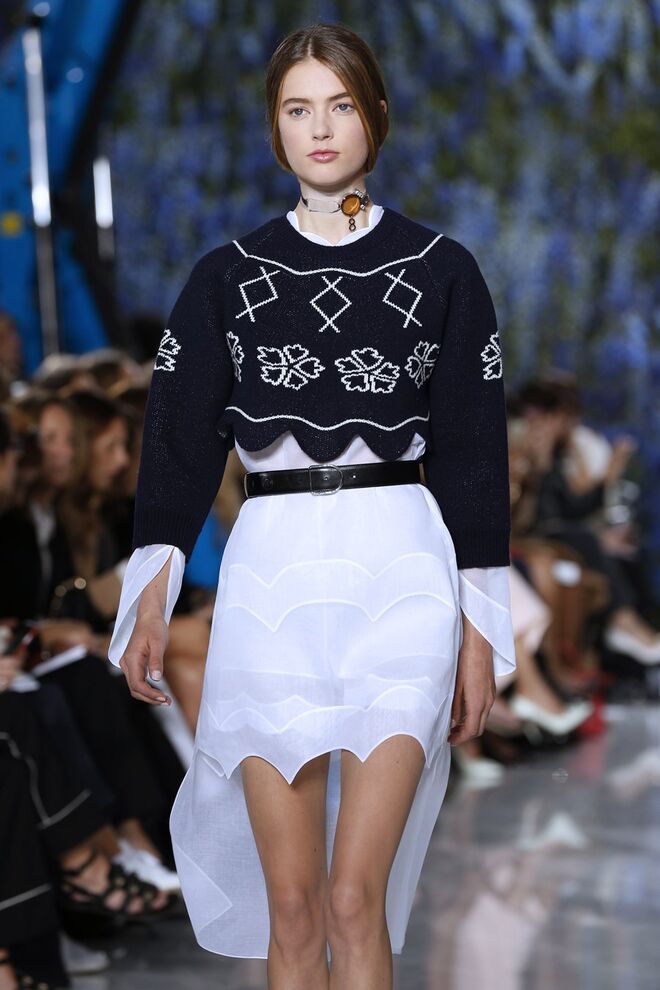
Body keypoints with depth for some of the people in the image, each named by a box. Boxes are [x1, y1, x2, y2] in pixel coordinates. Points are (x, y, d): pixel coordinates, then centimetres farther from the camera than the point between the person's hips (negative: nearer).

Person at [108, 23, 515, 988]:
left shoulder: (441, 270, 7)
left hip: (400, 577, -2)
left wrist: (480, 629, 3)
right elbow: (180, 439, 5)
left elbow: (474, 454, 7)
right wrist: (152, 596, -7)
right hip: (269, 580, 2)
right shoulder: (228, 276, 10)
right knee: (291, 905, 0)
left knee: (356, 897, -11)